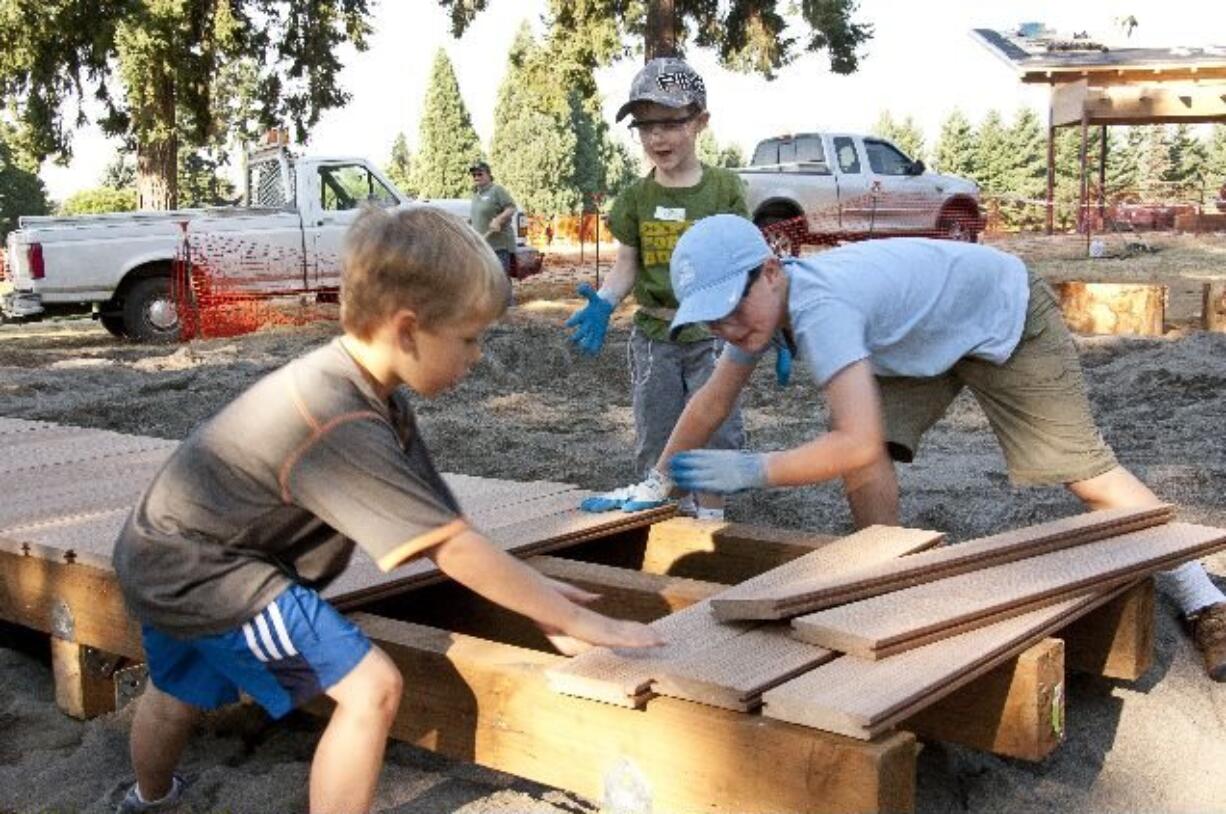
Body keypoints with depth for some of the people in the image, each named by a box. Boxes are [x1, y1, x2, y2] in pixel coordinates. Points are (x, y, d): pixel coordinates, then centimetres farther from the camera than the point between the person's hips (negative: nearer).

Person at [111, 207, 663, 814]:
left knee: (181, 688, 34)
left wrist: (536, 591, -6)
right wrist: (577, 621, -25)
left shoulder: (374, 396, -4)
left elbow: (445, 524, -2)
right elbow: (453, 551, -32)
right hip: (207, 576, -10)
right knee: (370, 689, -13)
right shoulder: (342, 426, -32)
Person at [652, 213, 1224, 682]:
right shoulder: (755, 301, -14)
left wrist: (751, 470, -43)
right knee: (865, 463, -12)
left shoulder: (818, 309, -41)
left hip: (1006, 319, -7)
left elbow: (858, 443, -48)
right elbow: (711, 402, -2)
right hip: (924, 345, 8)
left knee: (1089, 473, -3)